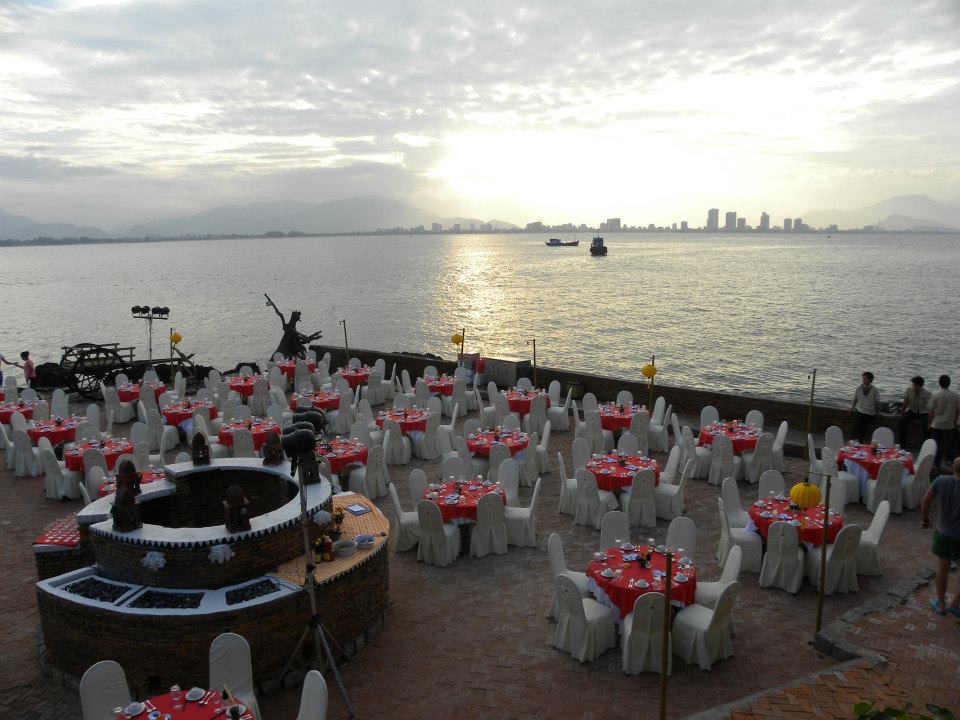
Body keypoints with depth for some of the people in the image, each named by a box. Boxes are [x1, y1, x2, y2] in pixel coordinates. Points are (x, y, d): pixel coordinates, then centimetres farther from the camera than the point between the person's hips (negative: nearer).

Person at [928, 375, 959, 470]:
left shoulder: (936, 395, -14)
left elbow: (931, 410, -8)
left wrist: (930, 422, 5)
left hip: (937, 425, -2)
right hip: (950, 425, 2)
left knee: (937, 444, 9)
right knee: (950, 443, 19)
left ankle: (936, 462, 15)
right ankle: (949, 459, 21)